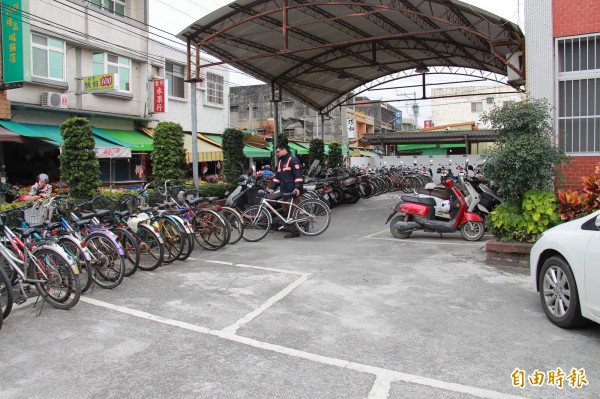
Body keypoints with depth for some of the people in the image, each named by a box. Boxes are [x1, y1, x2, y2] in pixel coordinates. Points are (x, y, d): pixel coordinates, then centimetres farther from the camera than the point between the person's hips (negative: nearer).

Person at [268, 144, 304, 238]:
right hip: (285, 191, 9)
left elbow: (298, 175, -15)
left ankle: (294, 231, -2)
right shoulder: (280, 162, 21)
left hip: (293, 191, -9)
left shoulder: (293, 160, -6)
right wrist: (272, 188, 10)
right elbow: (277, 176, 21)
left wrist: (297, 187, -24)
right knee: (285, 210, 7)